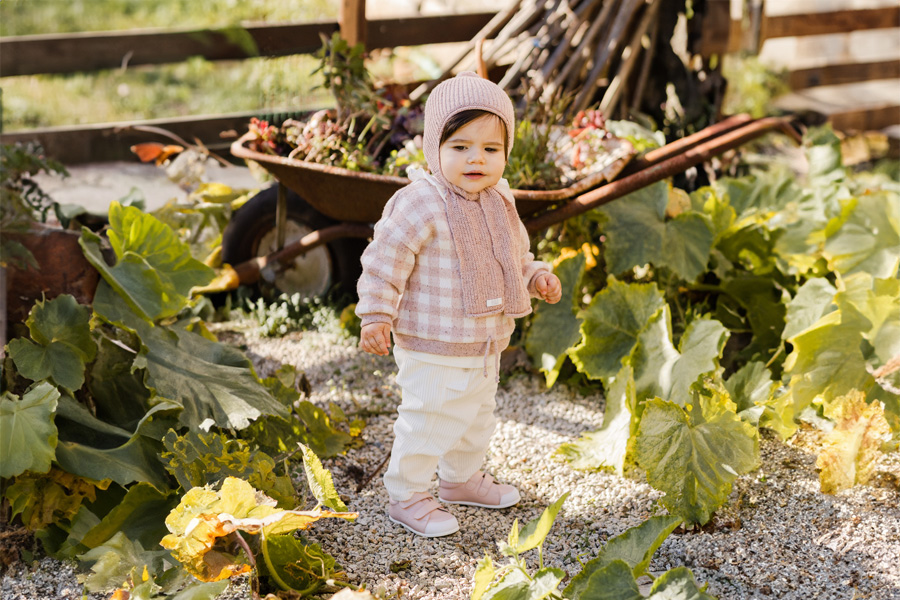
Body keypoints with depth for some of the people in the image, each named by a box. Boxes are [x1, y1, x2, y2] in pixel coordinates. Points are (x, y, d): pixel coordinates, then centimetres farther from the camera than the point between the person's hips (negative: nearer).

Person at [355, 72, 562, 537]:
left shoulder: (498, 201, 5)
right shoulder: (422, 204, -22)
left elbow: (513, 254, 21)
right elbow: (386, 258, -19)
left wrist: (537, 277, 4)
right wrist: (376, 316, -20)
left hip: (486, 345, 8)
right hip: (433, 350, -8)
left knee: (477, 417, 24)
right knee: (429, 423, 0)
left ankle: (462, 478, 46)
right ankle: (407, 496, 18)